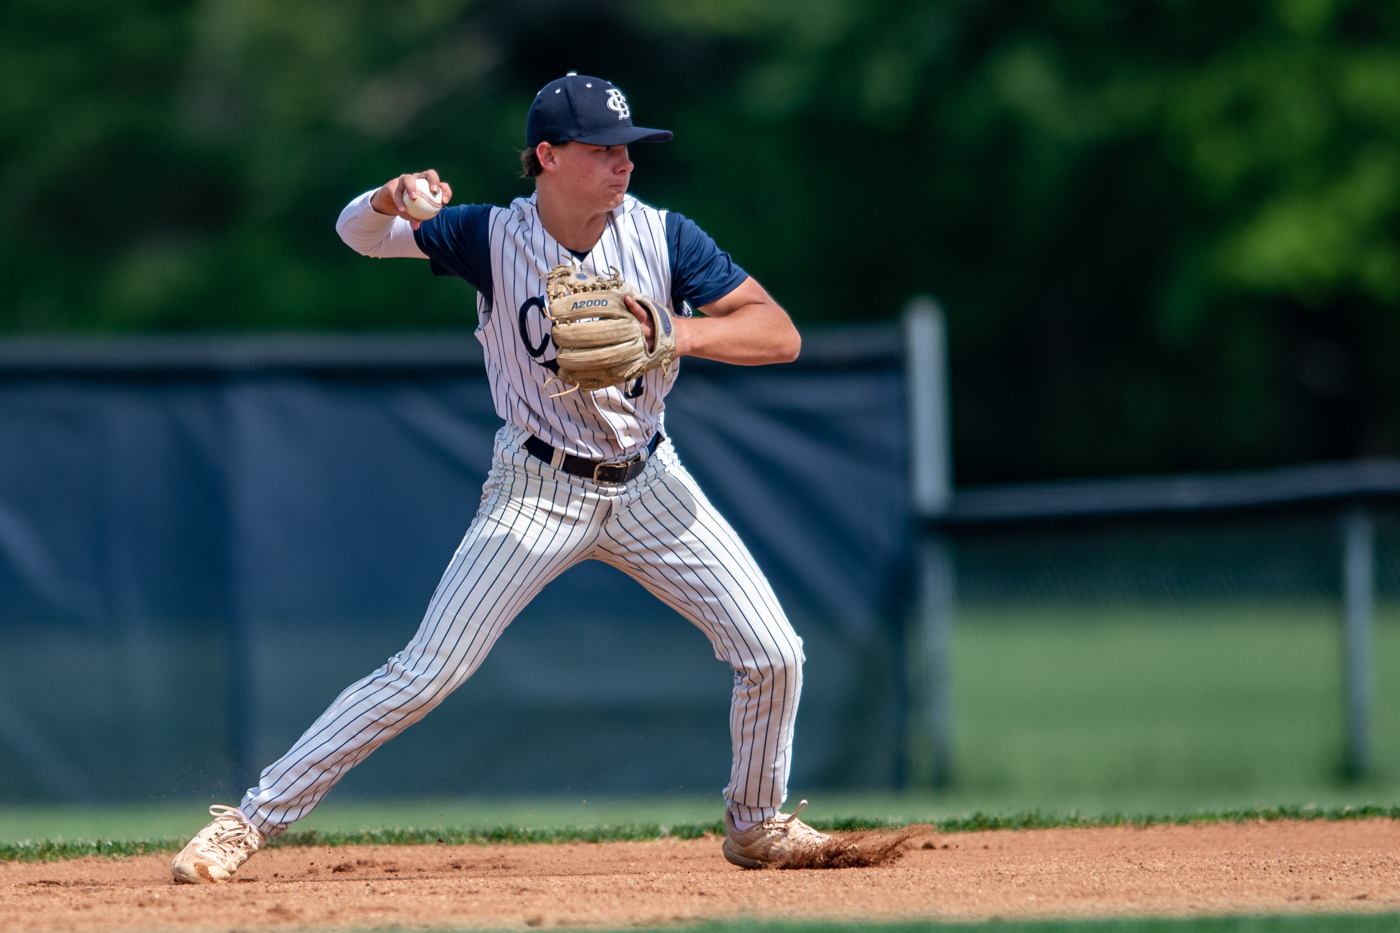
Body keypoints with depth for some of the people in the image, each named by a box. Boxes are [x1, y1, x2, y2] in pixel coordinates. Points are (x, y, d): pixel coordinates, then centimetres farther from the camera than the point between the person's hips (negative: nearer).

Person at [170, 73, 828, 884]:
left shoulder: (663, 238, -12)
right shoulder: (491, 238, -13)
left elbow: (779, 336, -15)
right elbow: (359, 234, -9)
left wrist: (676, 334, -33)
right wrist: (391, 200, -33)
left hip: (648, 484, 3)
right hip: (538, 491, -3)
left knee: (774, 656, -2)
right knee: (426, 673, -11)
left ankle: (756, 824, 24)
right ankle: (252, 821, -4)